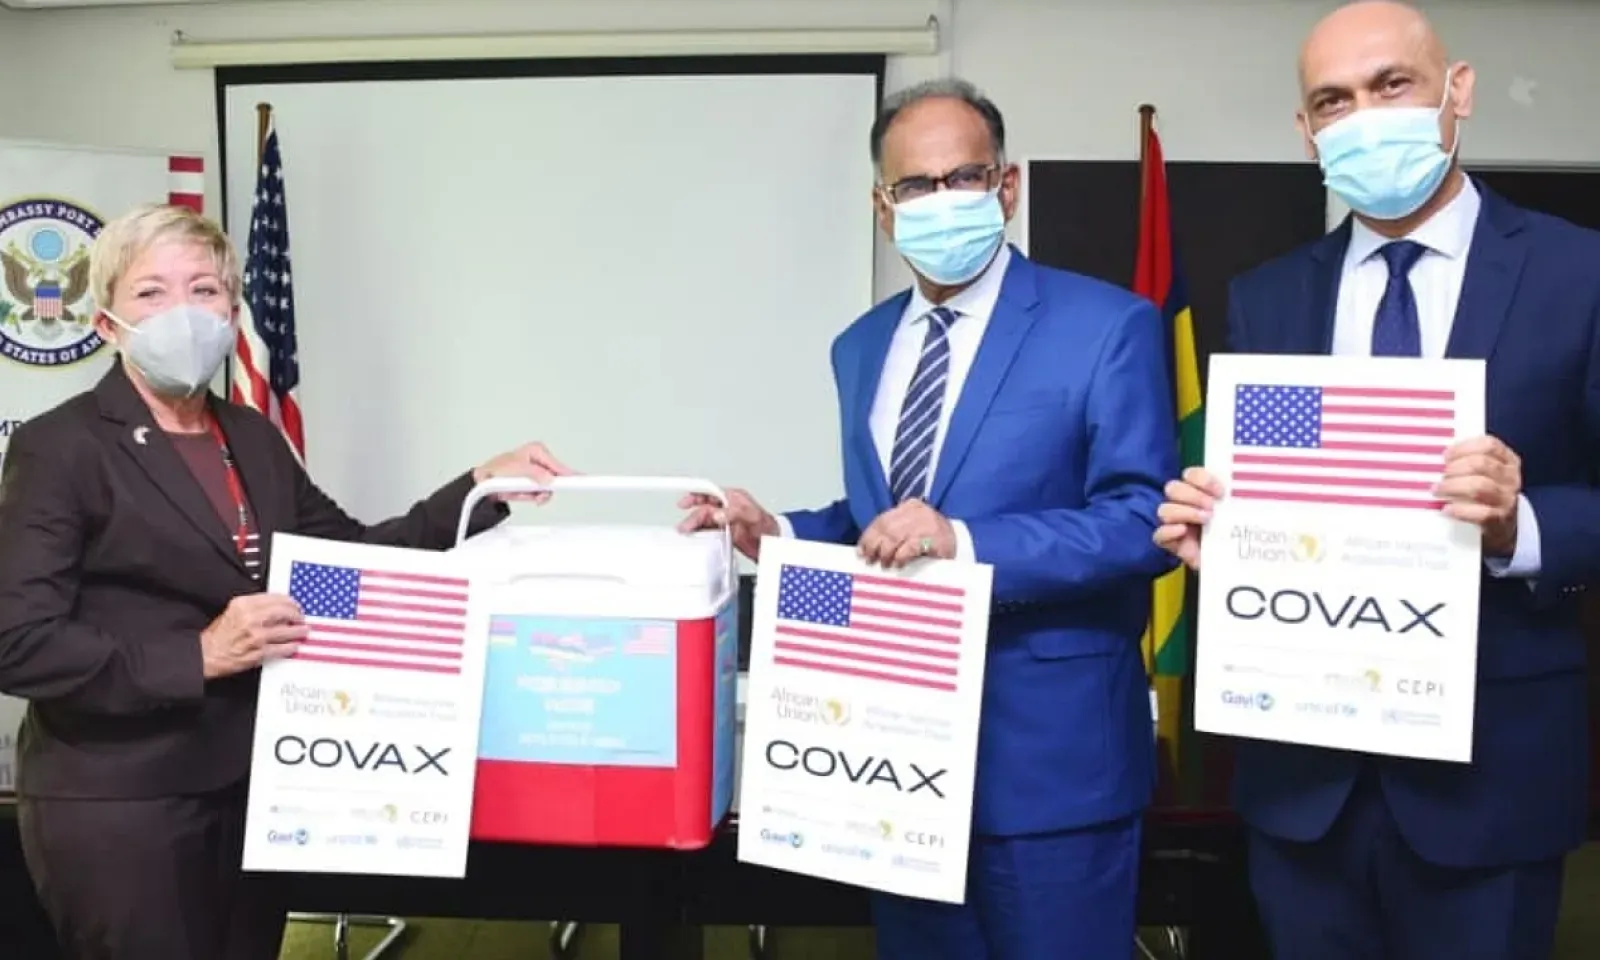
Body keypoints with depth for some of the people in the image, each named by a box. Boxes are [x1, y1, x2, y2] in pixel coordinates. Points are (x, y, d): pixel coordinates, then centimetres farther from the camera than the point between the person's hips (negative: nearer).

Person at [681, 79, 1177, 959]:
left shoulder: (1107, 326, -10)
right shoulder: (861, 346, 9)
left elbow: (1144, 520, -17)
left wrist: (966, 542, -28)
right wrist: (779, 533, -3)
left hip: (1050, 752, -5)